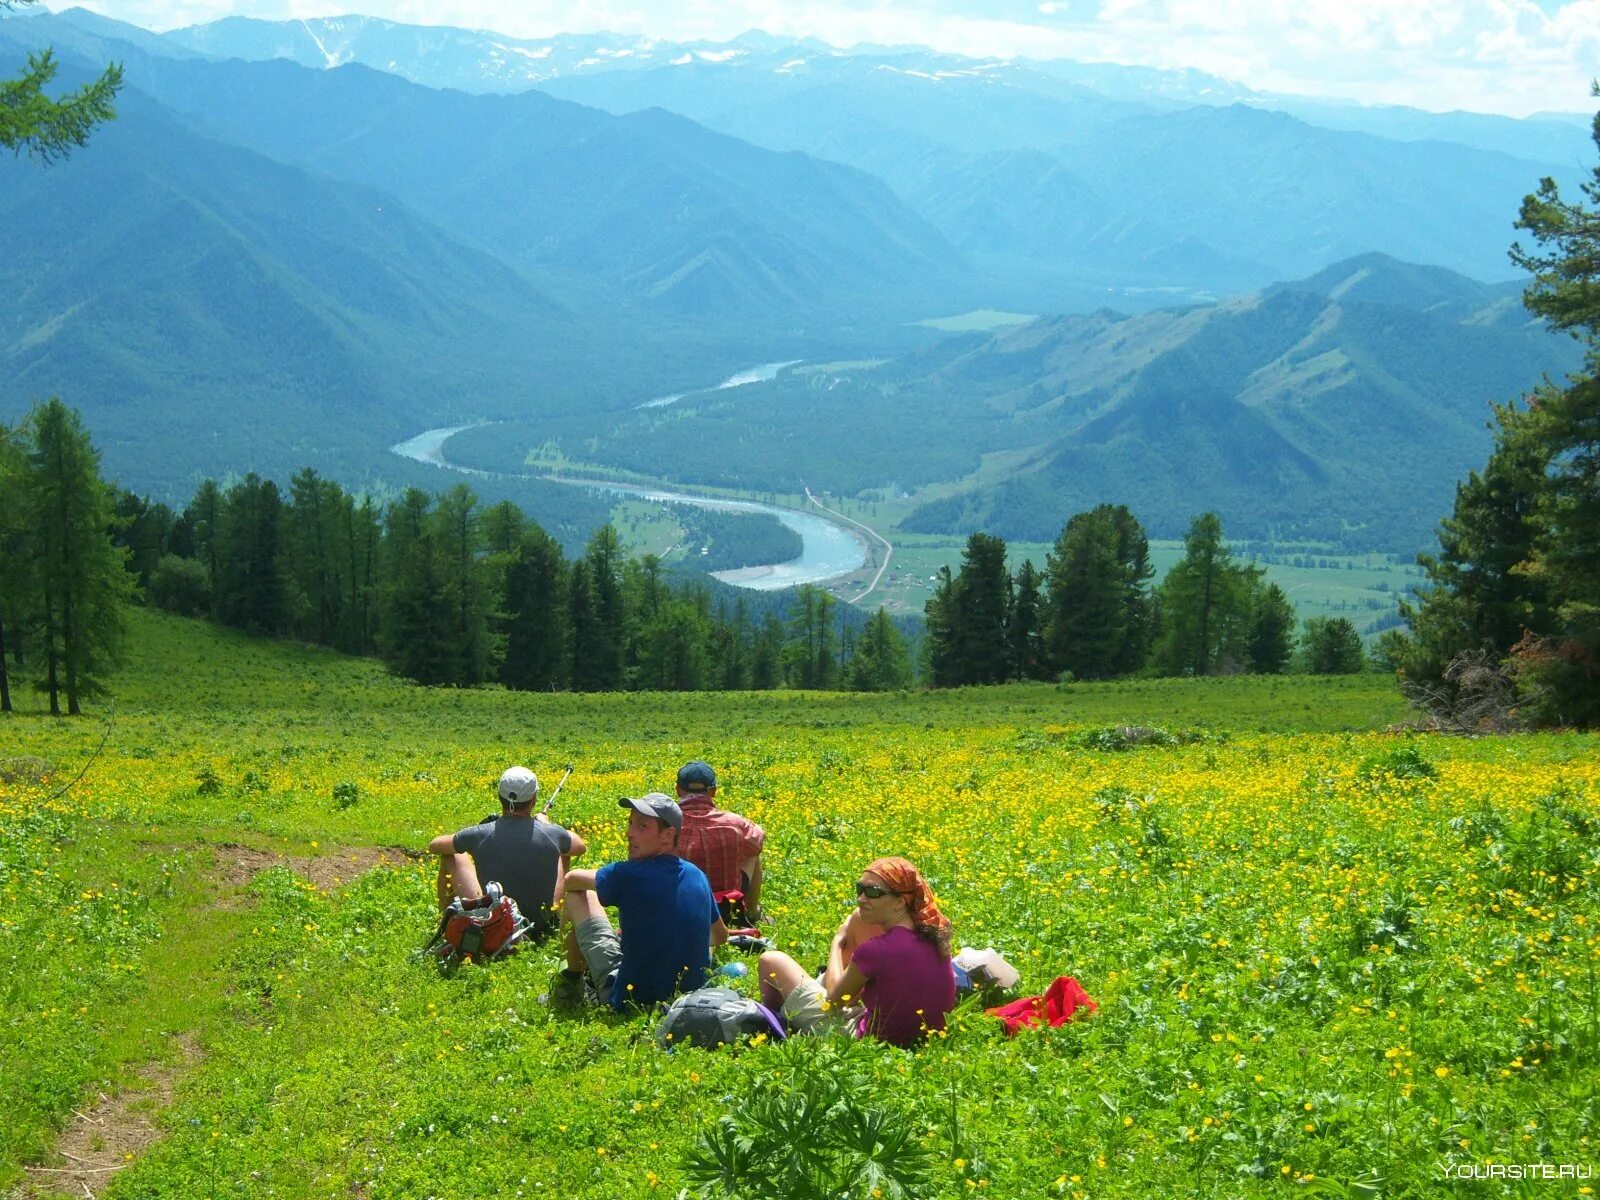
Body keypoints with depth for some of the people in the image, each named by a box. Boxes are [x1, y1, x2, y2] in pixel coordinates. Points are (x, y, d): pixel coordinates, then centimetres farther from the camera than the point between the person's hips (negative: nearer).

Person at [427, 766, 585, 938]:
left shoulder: (480, 835, -16)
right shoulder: (553, 835, -13)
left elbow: (433, 846, 5)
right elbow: (580, 847, 13)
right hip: (541, 929, 1)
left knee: (452, 855, 15)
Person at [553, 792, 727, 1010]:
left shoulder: (628, 875, -18)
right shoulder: (697, 876, -2)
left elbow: (571, 880, 1)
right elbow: (721, 936, 15)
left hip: (630, 1000, -5)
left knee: (577, 897, 6)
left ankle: (571, 982, 24)